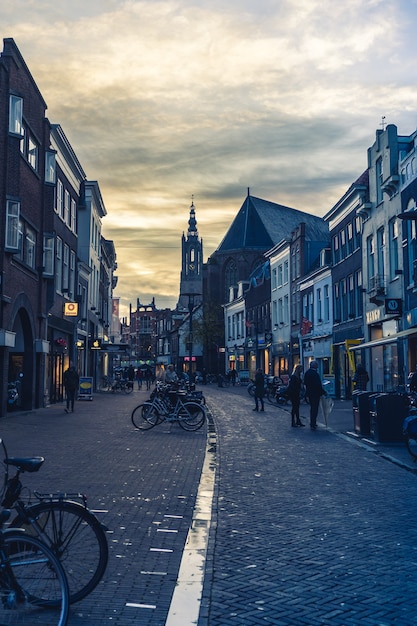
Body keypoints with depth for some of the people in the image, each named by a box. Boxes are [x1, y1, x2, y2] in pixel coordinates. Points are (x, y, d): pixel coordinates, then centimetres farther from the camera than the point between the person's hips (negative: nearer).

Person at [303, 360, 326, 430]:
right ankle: (313, 424, -3)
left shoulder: (307, 372, 6)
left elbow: (305, 383, 14)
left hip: (309, 392, 9)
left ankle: (312, 423, 32)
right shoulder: (315, 373, -22)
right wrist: (323, 392, -13)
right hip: (315, 393, -9)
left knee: (312, 408, 21)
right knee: (315, 409, -3)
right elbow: (318, 385, -21)